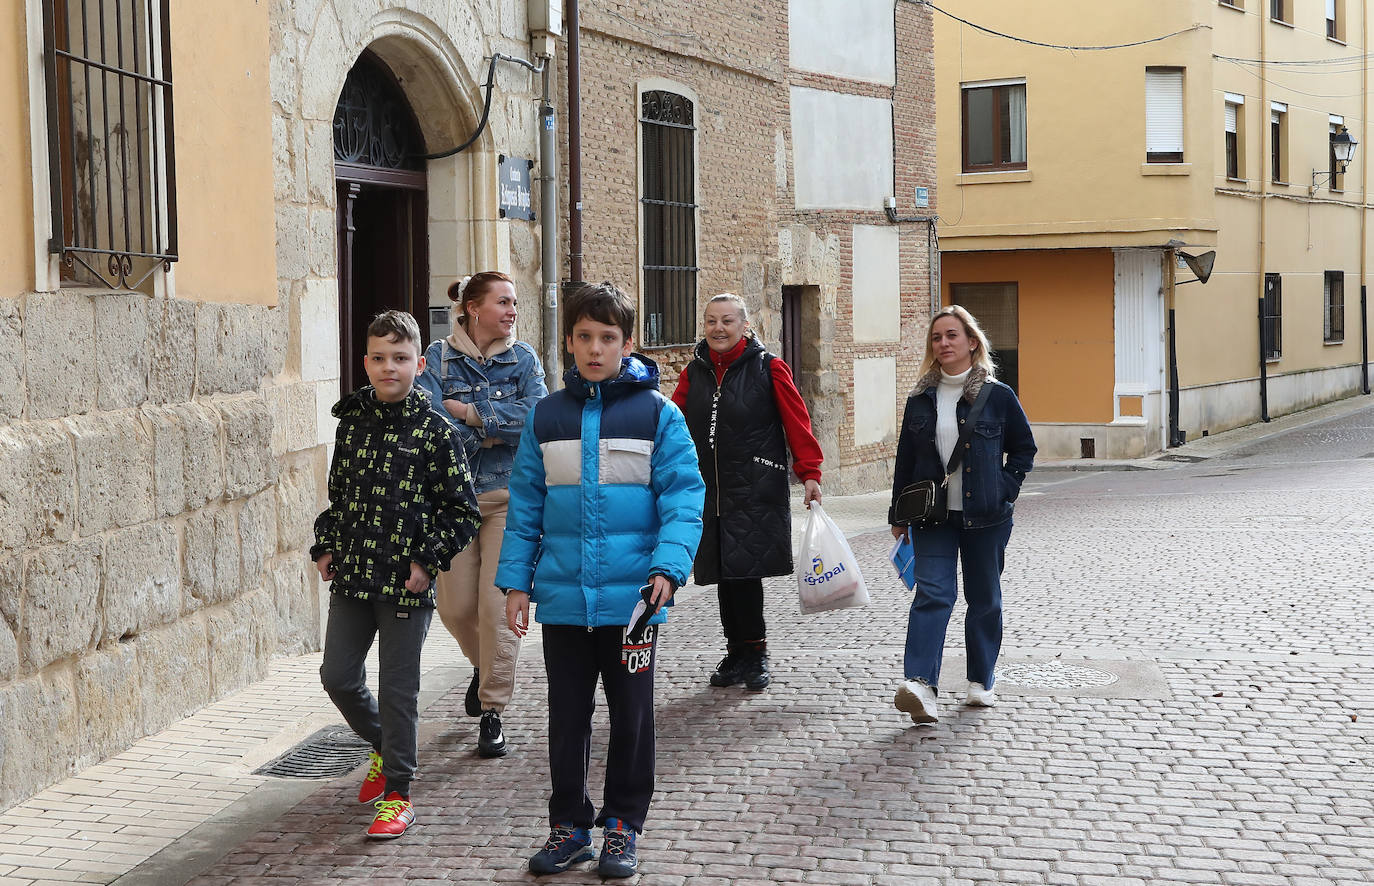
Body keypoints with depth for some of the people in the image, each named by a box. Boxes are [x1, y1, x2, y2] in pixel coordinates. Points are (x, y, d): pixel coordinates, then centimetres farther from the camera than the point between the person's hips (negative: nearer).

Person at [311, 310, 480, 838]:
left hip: (406, 582, -5)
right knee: (338, 677, 8)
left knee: (397, 690, 1)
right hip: (352, 576, 5)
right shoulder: (352, 421, 6)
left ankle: (397, 794, 14)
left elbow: (462, 510, -4)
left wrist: (429, 561, -11)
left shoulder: (433, 429, -7)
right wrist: (325, 547, 10)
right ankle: (383, 746, 36)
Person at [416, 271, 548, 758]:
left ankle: (493, 712, 5)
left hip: (508, 495, 0)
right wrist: (495, 428, -10)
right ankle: (483, 664, 38)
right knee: (455, 607, 3)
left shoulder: (523, 358, 4)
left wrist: (469, 413, -12)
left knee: (497, 604, -7)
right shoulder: (438, 357, 1)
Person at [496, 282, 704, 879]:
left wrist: (667, 567, -20)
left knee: (631, 715, 9)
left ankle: (622, 824, 24)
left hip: (631, 598, -2)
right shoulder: (547, 416, 6)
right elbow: (525, 505, 8)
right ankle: (569, 824, 26)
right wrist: (515, 581, 3)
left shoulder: (657, 413, -3)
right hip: (562, 598, 3)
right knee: (567, 717, 12)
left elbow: (682, 498, -7)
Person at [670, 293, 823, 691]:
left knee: (744, 569, -10)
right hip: (708, 490, 5)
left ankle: (754, 652, 4)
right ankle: (738, 652, 20)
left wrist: (809, 473, -9)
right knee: (723, 573, 8)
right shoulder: (694, 372, 11)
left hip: (756, 492, -5)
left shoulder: (768, 368, -1)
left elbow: (797, 422, -3)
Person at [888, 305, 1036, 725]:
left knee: (984, 599, 9)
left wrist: (1004, 490, -3)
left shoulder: (998, 396, -1)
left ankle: (981, 681, 24)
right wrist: (899, 515, 10)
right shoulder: (920, 400, 6)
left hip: (985, 517, -1)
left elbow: (1024, 449, 8)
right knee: (932, 593, -12)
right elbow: (906, 459, 11)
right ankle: (921, 686, -22)